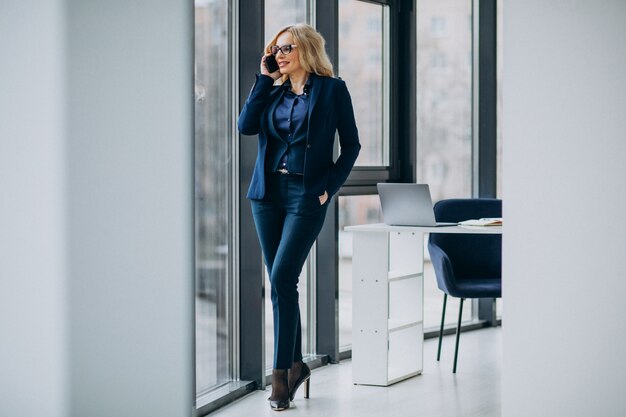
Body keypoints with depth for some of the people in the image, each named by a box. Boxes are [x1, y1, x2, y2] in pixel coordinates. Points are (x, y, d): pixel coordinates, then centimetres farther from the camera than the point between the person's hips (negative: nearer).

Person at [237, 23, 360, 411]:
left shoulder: (331, 89, 0)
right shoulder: (273, 90, 13)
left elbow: (351, 144, 0)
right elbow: (246, 125, -2)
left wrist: (329, 187, -8)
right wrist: (265, 78, 0)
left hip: (306, 196, -5)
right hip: (269, 193, 5)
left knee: (282, 278, -15)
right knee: (281, 282, 8)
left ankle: (282, 372, -9)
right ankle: (296, 364, 21)